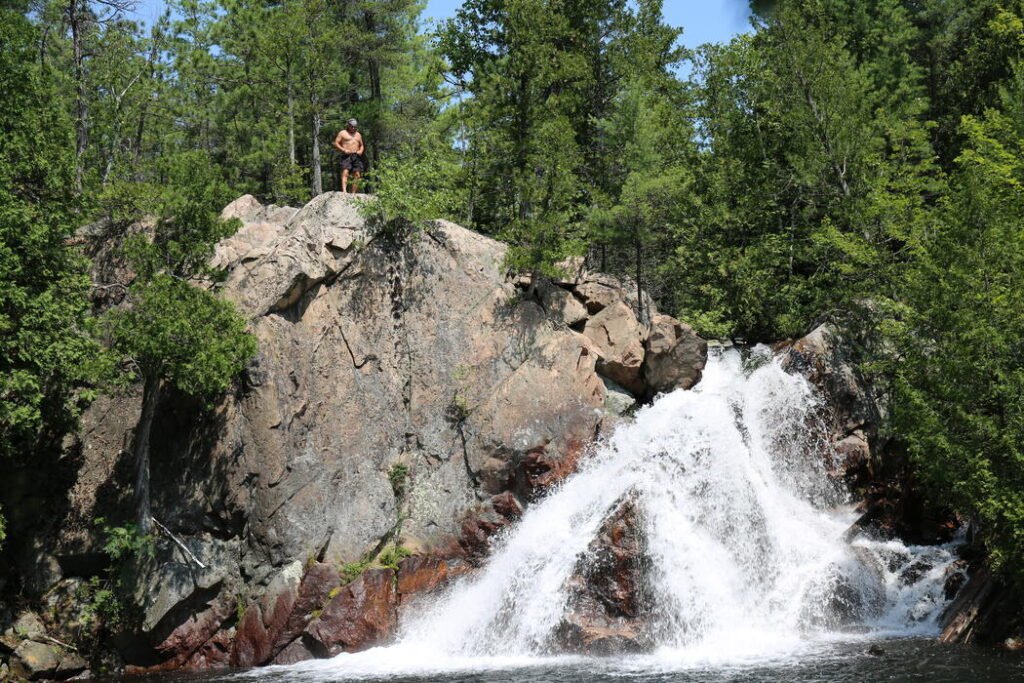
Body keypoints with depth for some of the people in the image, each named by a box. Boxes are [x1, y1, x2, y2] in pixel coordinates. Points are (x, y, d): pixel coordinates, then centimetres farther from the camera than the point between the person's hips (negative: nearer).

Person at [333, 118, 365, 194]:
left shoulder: (358, 135, 22)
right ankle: (344, 191, -36)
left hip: (356, 156, 5)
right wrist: (344, 150, -12)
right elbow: (336, 143, 3)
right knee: (345, 172, -22)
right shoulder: (342, 133, 8)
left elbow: (361, 145, 28)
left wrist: (361, 151, 4)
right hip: (346, 156, -5)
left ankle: (353, 193, -1)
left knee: (357, 175, -4)